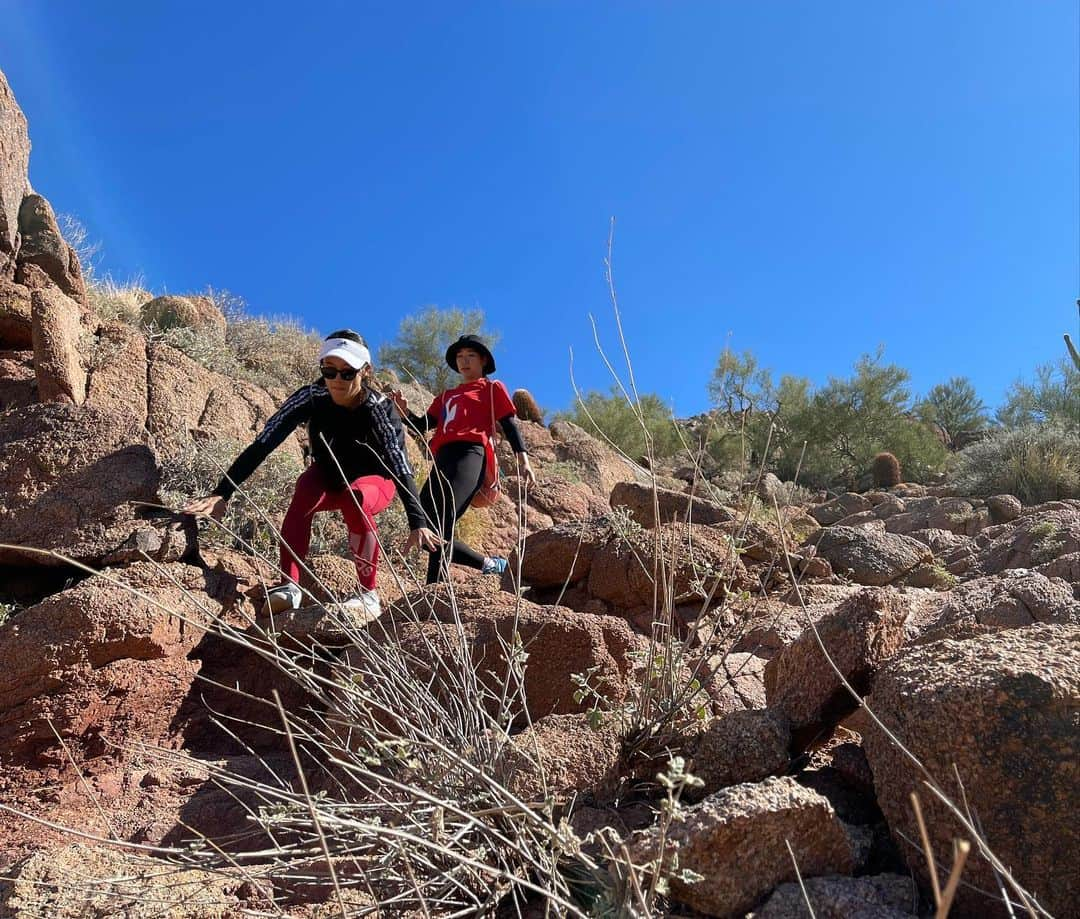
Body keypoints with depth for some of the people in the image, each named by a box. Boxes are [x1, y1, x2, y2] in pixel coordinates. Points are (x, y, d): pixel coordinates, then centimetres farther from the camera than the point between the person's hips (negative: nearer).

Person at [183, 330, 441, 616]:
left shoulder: (379, 408, -28)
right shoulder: (310, 398, -24)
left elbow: (401, 466, -36)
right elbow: (262, 445, -29)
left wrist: (418, 523, -48)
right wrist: (222, 493, -39)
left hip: (375, 480, -2)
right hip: (327, 476, 2)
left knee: (355, 499, -36)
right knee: (305, 492, -32)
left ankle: (368, 595, -24)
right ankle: (290, 587, -29)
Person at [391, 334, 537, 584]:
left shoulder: (493, 388, 21)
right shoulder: (446, 396, 34)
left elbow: (509, 425, 10)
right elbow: (421, 426, 24)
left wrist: (523, 459, -5)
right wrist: (404, 411, 4)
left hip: (470, 455, -6)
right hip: (442, 460, 7)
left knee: (438, 528, -24)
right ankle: (489, 564, 5)